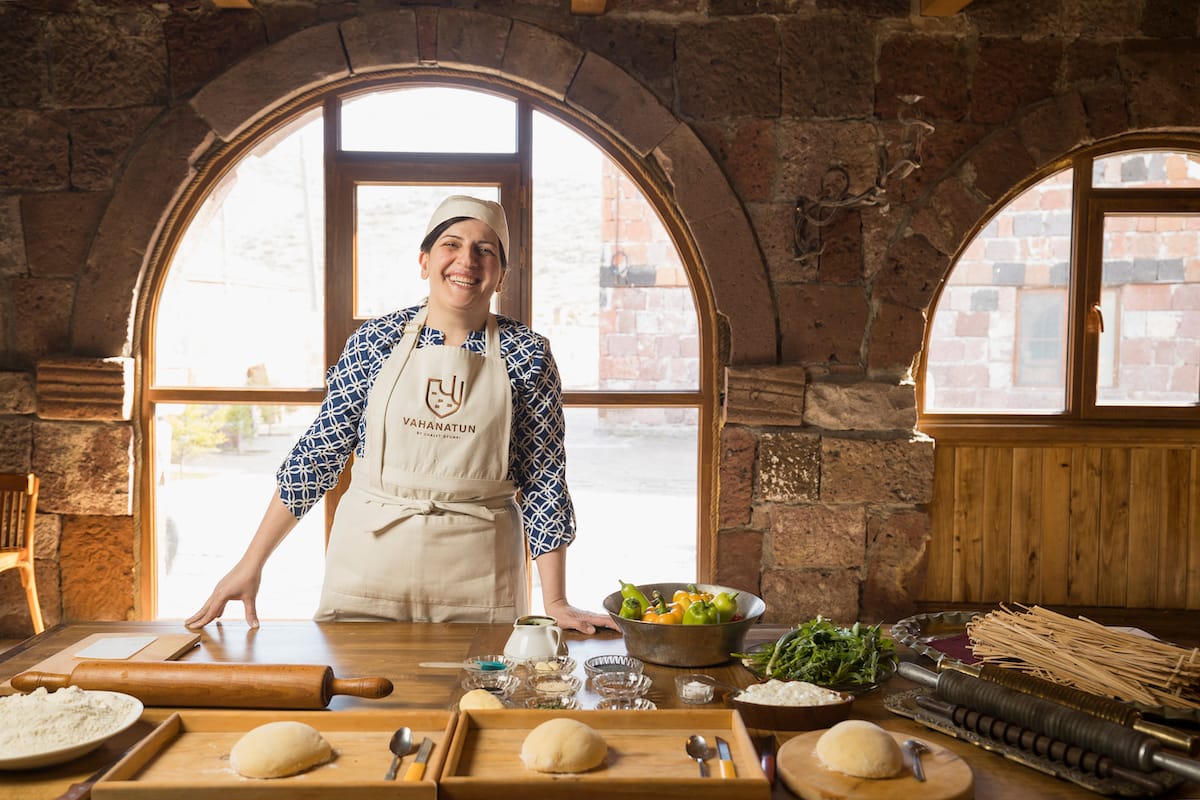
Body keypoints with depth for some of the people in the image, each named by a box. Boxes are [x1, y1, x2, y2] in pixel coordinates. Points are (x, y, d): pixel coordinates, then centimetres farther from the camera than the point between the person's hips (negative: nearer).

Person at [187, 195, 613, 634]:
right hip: (368, 569, 1)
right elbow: (318, 452, 2)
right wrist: (251, 564, 1)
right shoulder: (374, 340, 0)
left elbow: (544, 478, -2)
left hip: (479, 581, -1)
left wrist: (555, 602, -4)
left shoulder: (527, 354, -3)